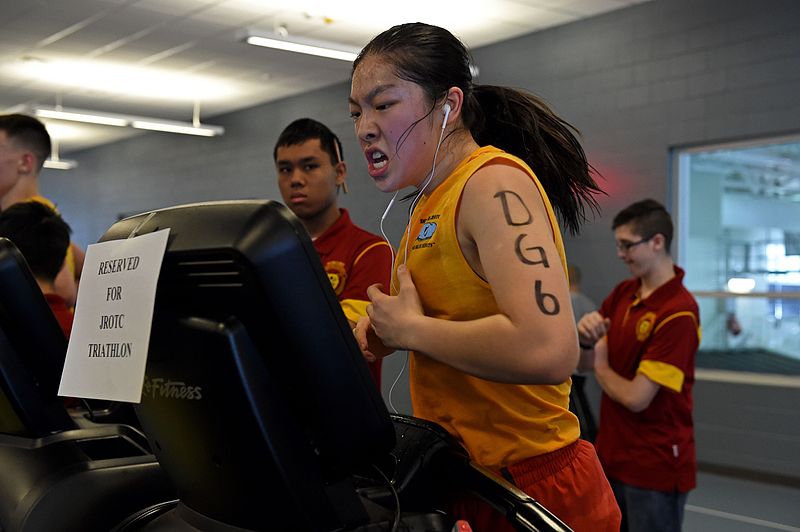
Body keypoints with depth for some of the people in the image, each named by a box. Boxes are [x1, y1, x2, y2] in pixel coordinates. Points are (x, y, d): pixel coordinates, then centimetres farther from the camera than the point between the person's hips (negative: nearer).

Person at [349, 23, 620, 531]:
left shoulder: (494, 183, -17)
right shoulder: (431, 201, 8)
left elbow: (547, 349, -31)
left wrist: (410, 329, -18)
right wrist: (385, 326, 2)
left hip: (526, 485, -8)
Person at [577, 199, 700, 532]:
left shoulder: (678, 314, -22)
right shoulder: (622, 293, 4)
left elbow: (636, 397, -23)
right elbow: (582, 361, 6)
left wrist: (601, 366, -4)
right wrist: (586, 338, -16)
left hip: (656, 466, -8)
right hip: (613, 455, 8)